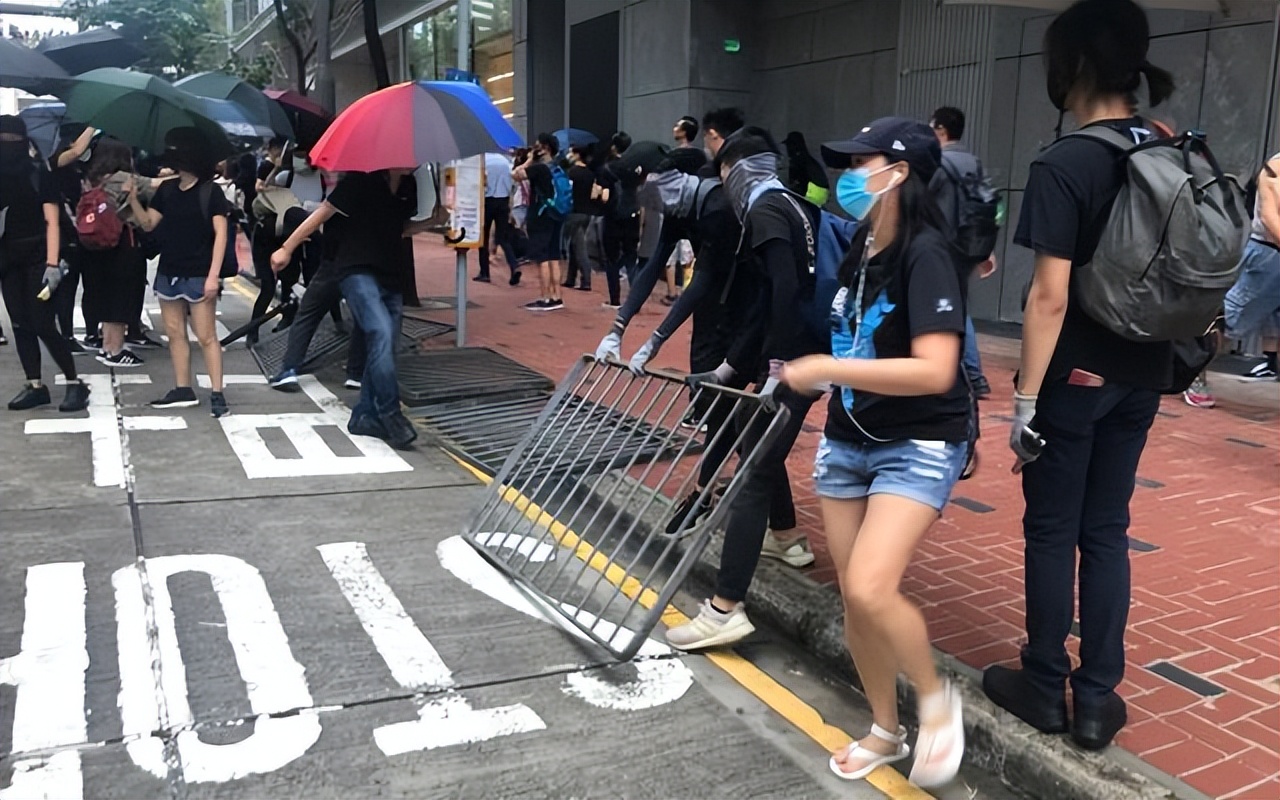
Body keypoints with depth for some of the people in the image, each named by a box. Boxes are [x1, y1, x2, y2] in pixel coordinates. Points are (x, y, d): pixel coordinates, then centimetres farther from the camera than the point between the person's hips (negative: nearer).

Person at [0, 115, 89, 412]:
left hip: (37, 259, -5)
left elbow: (52, 222, -8)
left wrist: (52, 263, -16)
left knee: (43, 325, -8)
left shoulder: (39, 175, -5)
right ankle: (35, 386, 12)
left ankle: (75, 384, 0)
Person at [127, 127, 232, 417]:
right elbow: (148, 223, 11)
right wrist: (133, 198, -7)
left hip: (198, 275, -7)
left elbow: (220, 233, -12)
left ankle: (217, 394, -4)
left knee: (206, 336, -6)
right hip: (168, 272, 7)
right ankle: (183, 390, 19)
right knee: (175, 334, 11)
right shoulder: (166, 189, 10)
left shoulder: (210, 191, -8)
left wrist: (213, 275, -19)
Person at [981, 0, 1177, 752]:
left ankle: (1045, 687, 19)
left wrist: (1025, 397, -15)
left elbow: (1052, 296, -20)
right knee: (1107, 532, 12)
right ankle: (1097, 698, 18)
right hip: (1142, 374, 6)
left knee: (1053, 534, 6)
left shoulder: (1064, 164, -16)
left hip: (1076, 375, -6)